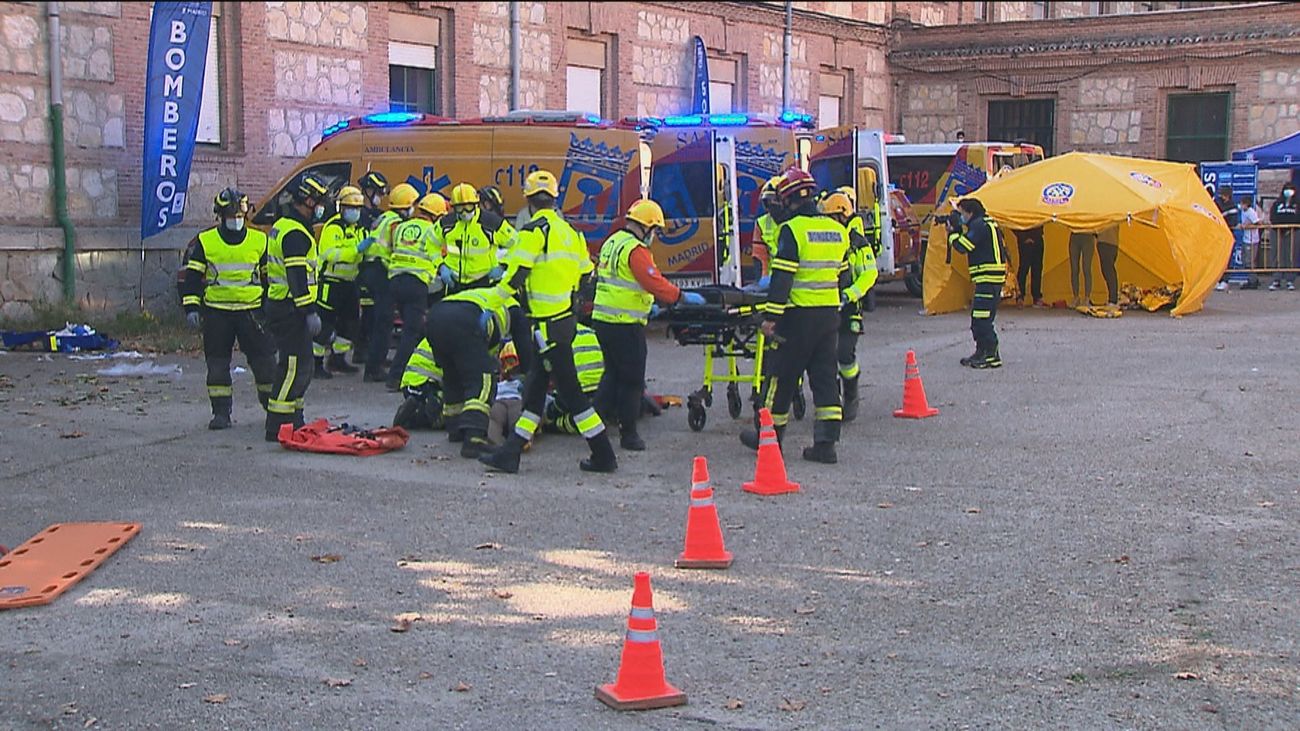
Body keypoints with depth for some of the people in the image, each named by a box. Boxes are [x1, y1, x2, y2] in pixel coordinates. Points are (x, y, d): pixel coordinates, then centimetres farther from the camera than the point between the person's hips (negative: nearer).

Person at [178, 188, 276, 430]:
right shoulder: (203, 242, 1)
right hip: (216, 312, 0)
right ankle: (221, 412, 10)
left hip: (252, 311, 0)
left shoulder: (260, 241, 4)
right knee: (217, 364, 2)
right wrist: (191, 307, -6)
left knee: (264, 361, 0)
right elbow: (190, 277, 3)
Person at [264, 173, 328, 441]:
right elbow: (298, 277, -23)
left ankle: (294, 420, 24)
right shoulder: (296, 233, -16)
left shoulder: (281, 226, 18)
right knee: (294, 367, -10)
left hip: (277, 305, 11)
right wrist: (310, 312, -23)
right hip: (291, 309, -11)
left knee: (300, 367, 17)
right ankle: (278, 426, -9)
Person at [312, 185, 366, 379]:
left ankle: (338, 359, 24)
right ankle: (316, 363, -2)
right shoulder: (333, 227, -15)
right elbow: (329, 254, -27)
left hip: (349, 281, 9)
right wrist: (357, 249, -32)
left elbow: (360, 256, 25)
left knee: (351, 321, 12)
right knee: (325, 323, -7)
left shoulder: (359, 228, 14)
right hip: (331, 281, -9)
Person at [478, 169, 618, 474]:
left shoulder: (534, 230, -13)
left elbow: (517, 274, -18)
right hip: (566, 317, 9)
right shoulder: (569, 231, 13)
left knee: (569, 389, -4)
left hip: (548, 323, -9)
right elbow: (585, 274, 17)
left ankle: (603, 455, 0)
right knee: (535, 386, 12)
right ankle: (511, 452, 16)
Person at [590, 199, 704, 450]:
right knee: (632, 380, 2)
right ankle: (628, 434, 8)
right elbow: (654, 282, -22)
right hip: (625, 325, -9)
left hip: (602, 319, 9)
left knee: (613, 374, 17)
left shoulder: (612, 242, 16)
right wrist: (683, 296, -11)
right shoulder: (635, 250, -15)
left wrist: (647, 303, 22)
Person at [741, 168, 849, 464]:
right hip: (830, 315, 6)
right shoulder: (838, 231, 9)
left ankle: (771, 436, 18)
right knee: (825, 378, 7)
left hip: (800, 316, -6)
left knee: (783, 377, 6)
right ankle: (826, 444, 4)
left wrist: (771, 315, -16)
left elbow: (782, 277, -18)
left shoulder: (792, 230, -13)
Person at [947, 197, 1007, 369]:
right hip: (988, 279, 11)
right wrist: (955, 230, 9)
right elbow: (968, 245, 20)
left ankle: (992, 356, -10)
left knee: (982, 319, -11)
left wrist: (953, 230, -3)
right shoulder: (984, 223, 19)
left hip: (988, 279, -11)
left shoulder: (979, 225, -13)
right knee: (977, 318, 15)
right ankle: (981, 353, 20)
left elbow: (963, 246, -18)